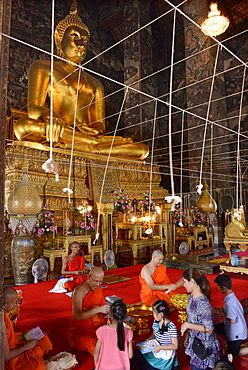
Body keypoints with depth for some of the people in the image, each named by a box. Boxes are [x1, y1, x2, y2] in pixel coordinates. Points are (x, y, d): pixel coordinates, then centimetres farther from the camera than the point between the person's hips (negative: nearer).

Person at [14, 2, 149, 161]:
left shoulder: (95, 83, 27)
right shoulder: (43, 68, 16)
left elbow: (99, 126, 16)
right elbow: (33, 109, 1)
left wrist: (97, 131, -10)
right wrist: (48, 115, -24)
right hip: (57, 134, -3)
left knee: (143, 149, -14)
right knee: (23, 126, -36)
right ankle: (92, 143, -29)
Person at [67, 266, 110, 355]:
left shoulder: (99, 290, 6)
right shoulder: (79, 291, -16)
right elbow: (77, 316, -25)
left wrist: (108, 311, -12)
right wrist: (98, 309, -34)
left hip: (99, 324, 6)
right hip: (81, 328, -6)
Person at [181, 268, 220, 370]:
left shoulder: (203, 303, -30)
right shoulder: (191, 296, -4)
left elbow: (208, 329, -24)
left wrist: (187, 325, -23)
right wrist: (187, 336, 13)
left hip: (204, 345, -8)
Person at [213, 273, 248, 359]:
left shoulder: (229, 302, -35)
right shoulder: (231, 296, -7)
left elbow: (233, 320, -30)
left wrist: (222, 314, -16)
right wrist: (221, 310, -3)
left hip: (236, 332, -8)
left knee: (232, 354, 14)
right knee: (214, 329, 15)